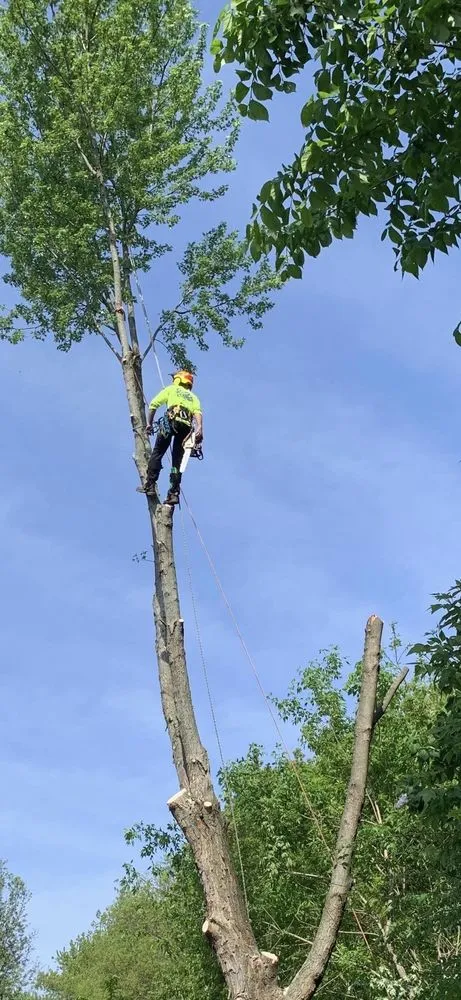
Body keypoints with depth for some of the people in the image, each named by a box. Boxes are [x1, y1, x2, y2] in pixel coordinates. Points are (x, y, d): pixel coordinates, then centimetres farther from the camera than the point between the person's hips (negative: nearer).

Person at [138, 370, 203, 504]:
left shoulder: (171, 389, 24)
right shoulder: (193, 397, 30)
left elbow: (153, 405, 11)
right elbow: (198, 413, 6)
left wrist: (149, 424, 17)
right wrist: (199, 429, -8)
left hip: (171, 421, -3)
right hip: (187, 426, 3)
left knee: (157, 453, 3)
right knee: (178, 460, 6)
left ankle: (150, 485, -7)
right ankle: (174, 492, -4)